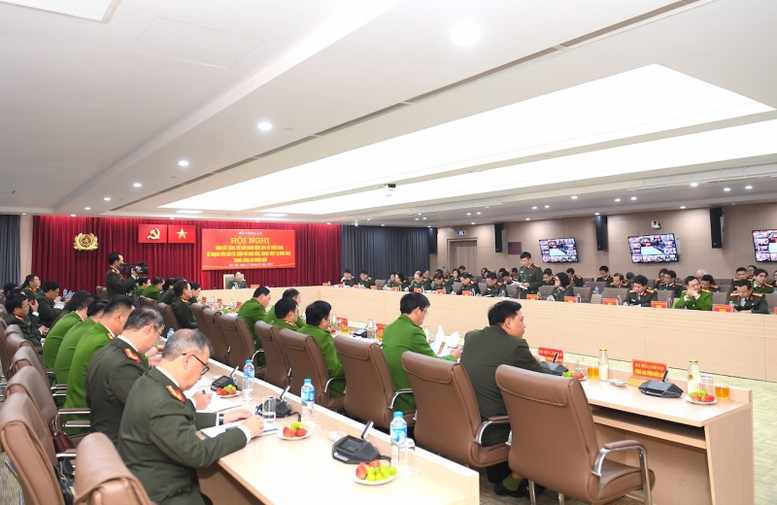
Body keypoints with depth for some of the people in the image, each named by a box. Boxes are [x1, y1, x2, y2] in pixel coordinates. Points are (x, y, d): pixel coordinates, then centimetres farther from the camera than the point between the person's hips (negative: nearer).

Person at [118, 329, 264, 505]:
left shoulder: (151, 381, -1)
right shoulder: (160, 402, -30)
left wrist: (221, 418, 9)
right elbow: (197, 453, -25)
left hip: (158, 481, 9)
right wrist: (244, 431, -15)